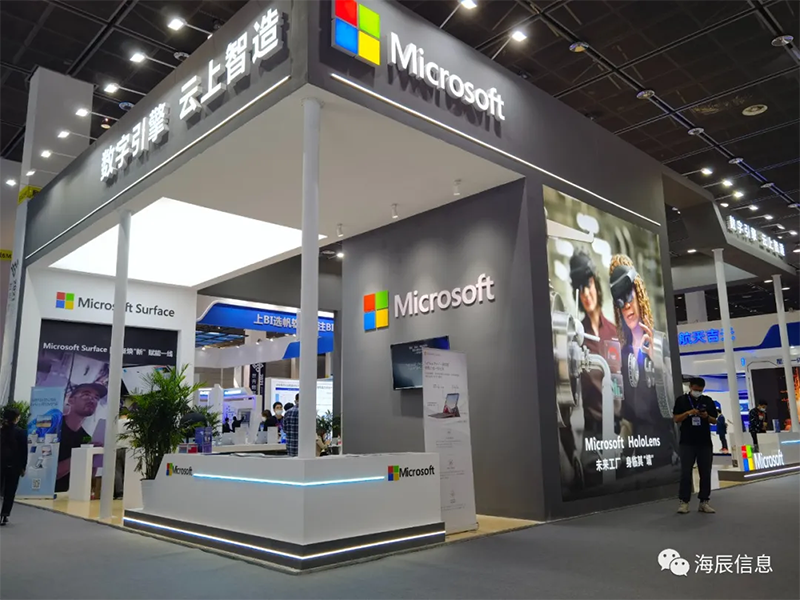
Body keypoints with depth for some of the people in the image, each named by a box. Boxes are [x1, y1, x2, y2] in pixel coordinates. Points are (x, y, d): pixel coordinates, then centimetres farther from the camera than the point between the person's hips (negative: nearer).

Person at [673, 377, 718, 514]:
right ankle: (684, 502, 2)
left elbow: (714, 420, 10)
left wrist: (707, 416, -11)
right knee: (686, 472, -2)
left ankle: (704, 502, 13)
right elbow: (676, 419, -1)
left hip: (705, 442, 3)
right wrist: (688, 413, -17)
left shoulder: (708, 401, 9)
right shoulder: (681, 400, 2)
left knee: (705, 473, 5)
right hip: (687, 442, -3)